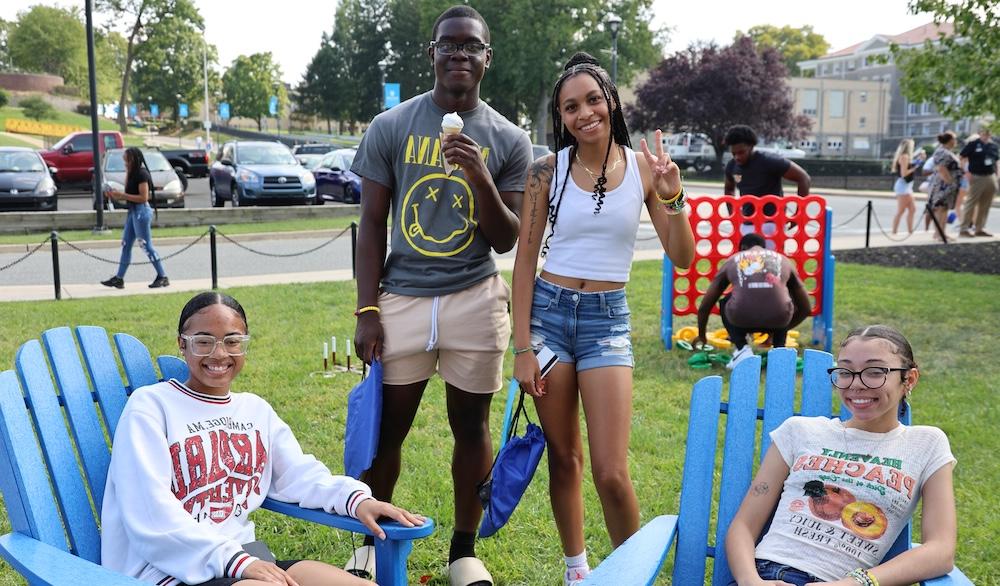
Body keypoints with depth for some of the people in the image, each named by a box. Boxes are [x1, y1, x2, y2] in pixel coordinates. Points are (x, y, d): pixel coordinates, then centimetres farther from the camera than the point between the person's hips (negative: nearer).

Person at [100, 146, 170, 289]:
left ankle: (163, 277, 1)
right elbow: (129, 193, 15)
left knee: (146, 245, -6)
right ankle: (119, 278, 14)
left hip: (141, 211, -10)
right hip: (133, 211, 10)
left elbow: (144, 197, -21)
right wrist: (116, 194, 1)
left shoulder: (142, 174, -14)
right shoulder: (133, 174, 14)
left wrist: (122, 195, -19)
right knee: (125, 245, 10)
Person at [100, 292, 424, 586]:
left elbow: (300, 475, 11)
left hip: (246, 555, 6)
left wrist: (357, 499, -10)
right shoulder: (151, 405, -3)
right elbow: (152, 514, -12)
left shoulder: (256, 409, 18)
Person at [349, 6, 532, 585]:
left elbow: (506, 240, 0)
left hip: (475, 300, 1)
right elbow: (372, 226, 3)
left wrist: (479, 178, -17)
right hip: (402, 298, 0)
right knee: (388, 426, 5)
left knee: (471, 426, 9)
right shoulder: (390, 127, 1)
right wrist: (367, 311, -2)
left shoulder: (509, 141, 2)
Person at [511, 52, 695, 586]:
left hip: (607, 320, 0)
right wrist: (522, 347, -4)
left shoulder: (643, 167, -1)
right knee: (563, 458, 11)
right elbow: (525, 260, -1)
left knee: (611, 472, -6)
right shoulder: (549, 169, -3)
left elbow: (682, 258, -1)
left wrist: (673, 197, -18)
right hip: (549, 311, 1)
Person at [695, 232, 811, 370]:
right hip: (778, 319, 2)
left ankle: (742, 349, 13)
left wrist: (701, 336, 50)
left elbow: (704, 307, 32)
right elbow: (806, 309, 39)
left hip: (742, 319, -1)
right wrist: (779, 331, 55)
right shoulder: (783, 260, 30)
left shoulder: (732, 260, 27)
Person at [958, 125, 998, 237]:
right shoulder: (973, 144, -5)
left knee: (985, 205, 8)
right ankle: (964, 228, -2)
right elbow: (961, 158, -6)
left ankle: (980, 228, 14)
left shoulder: (994, 146, 12)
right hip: (977, 177, -6)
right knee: (971, 203, -5)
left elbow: (996, 162, 20)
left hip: (991, 178, 6)